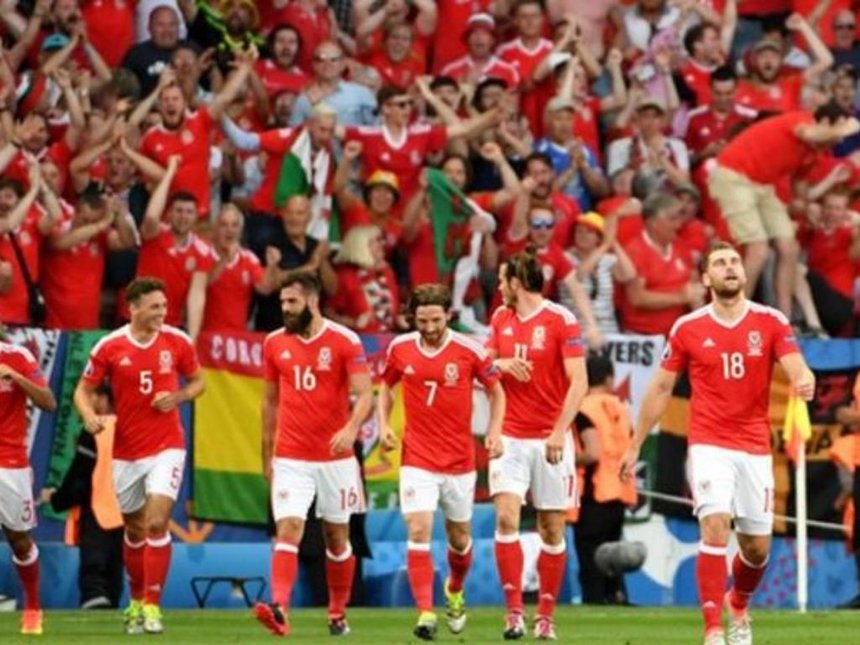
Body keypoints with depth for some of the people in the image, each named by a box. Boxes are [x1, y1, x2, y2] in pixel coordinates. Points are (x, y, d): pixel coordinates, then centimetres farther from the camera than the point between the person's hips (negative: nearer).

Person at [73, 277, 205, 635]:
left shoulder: (177, 342, -4)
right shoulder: (109, 347, -6)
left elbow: (198, 381, 10)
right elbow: (84, 390, 2)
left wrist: (178, 396, -11)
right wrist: (89, 415, -19)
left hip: (167, 448, -1)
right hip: (126, 451, 1)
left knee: (157, 524, -16)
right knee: (134, 531, 12)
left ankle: (151, 606, -9)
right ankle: (135, 601, 31)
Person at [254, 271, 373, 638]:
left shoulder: (345, 341, -6)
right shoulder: (275, 344, 5)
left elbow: (364, 395, -12)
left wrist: (351, 428, -32)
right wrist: (266, 455, 15)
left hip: (336, 457, -1)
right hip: (290, 459, 1)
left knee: (337, 538, 10)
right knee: (288, 530, -15)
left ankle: (338, 614, 24)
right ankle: (279, 611, -28)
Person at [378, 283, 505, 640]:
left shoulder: (469, 350, -8)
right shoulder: (400, 348, -2)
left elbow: (496, 390, 4)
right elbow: (386, 386, 16)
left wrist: (495, 430, -10)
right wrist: (384, 424, 1)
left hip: (460, 460, 0)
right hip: (417, 459, 0)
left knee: (459, 536, 14)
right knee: (418, 532, -16)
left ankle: (455, 591, 44)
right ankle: (425, 612, -18)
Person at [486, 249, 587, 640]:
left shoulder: (561, 320, -7)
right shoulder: (501, 319, 9)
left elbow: (578, 382, -11)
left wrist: (559, 432, -18)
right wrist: (502, 364, -7)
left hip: (550, 440, -4)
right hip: (510, 438, 4)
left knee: (552, 529, 1)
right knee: (506, 517, -12)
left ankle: (545, 616, 10)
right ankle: (514, 610, -10)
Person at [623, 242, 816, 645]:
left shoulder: (771, 322, 1)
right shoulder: (687, 328, 1)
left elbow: (797, 369, -10)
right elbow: (660, 389, 9)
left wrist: (804, 382, -35)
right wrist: (635, 446, 10)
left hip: (755, 447, 2)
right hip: (709, 445, -2)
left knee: (757, 546, 8)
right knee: (715, 527, -20)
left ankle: (738, 605, 39)